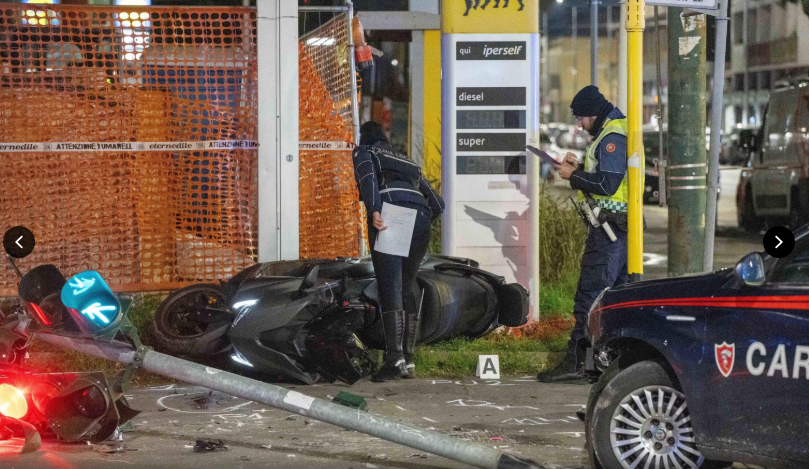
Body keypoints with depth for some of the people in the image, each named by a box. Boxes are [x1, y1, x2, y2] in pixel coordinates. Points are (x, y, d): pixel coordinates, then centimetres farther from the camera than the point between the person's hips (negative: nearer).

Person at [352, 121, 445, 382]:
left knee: (390, 289, -10)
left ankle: (395, 360, -21)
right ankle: (408, 359, 11)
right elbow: (437, 204, 29)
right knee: (408, 287, 14)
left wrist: (374, 211, -18)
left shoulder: (364, 152, 20)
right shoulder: (407, 162, 35)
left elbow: (368, 176, -6)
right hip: (419, 218, 5)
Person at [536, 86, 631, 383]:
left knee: (590, 294, -12)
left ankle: (576, 362, -15)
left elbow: (607, 183, -21)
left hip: (610, 228, -11)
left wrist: (573, 176, -10)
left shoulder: (611, 138, -13)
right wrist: (579, 168, 13)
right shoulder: (612, 135, 21)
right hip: (620, 226, 11)